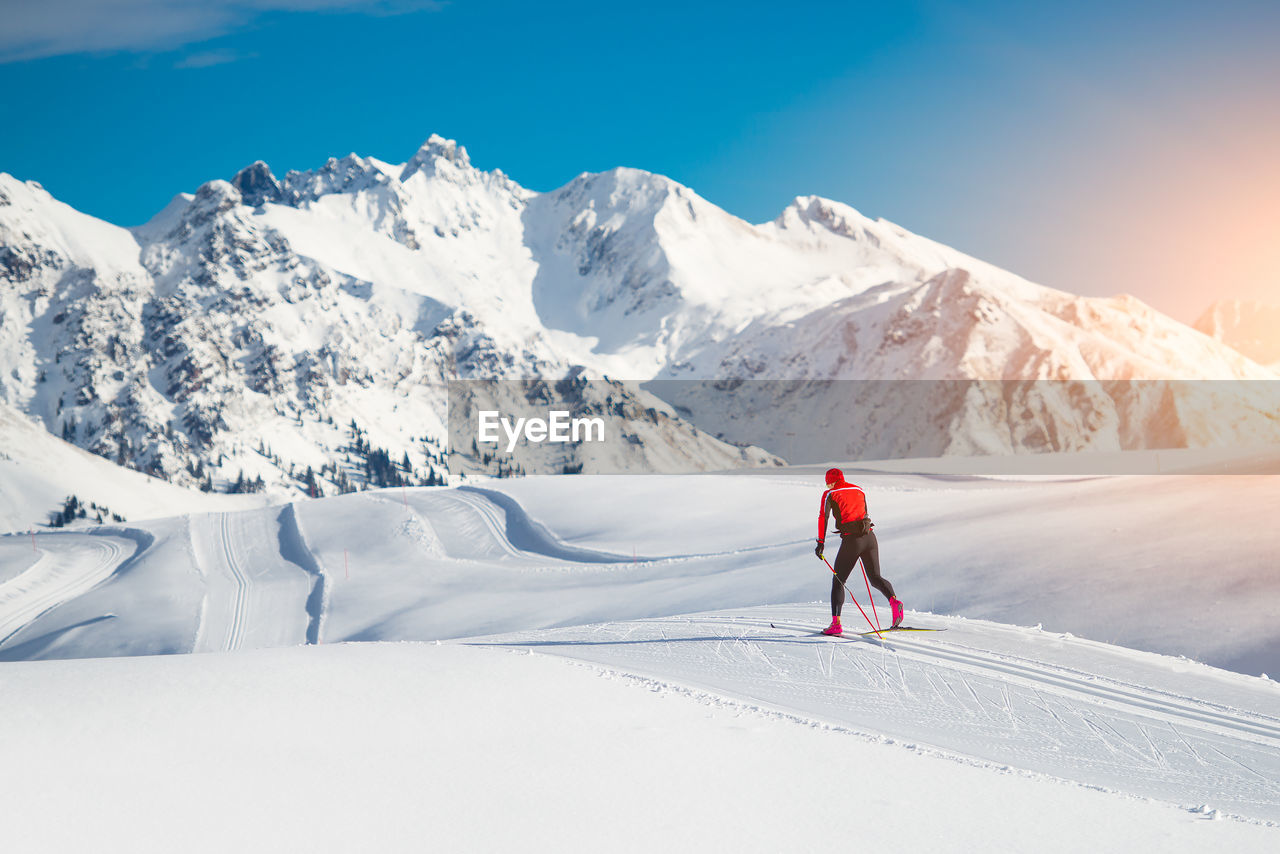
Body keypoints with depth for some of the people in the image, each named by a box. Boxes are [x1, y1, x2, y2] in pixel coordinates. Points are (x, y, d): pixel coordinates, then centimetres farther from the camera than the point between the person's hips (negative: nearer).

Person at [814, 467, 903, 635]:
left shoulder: (830, 494, 6)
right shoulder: (859, 490, 20)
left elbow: (823, 517, -6)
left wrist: (820, 542, -8)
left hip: (850, 540, -4)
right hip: (870, 536, 4)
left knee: (838, 581, 7)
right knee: (875, 577, 11)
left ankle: (836, 623, -4)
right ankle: (894, 601, -19)